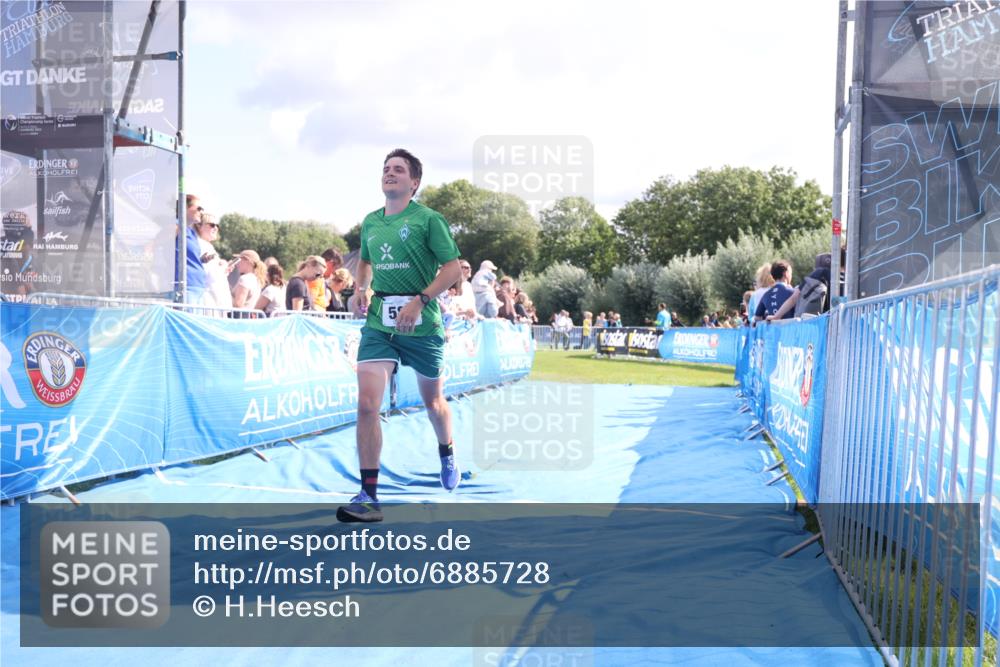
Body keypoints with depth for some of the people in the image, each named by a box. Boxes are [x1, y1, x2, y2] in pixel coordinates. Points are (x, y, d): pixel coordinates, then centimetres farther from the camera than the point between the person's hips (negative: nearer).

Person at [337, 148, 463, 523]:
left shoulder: (429, 219, -5)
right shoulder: (370, 222, 11)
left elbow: (453, 270, -9)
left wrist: (420, 300, -21)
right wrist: (361, 289, 9)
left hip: (422, 323, -3)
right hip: (379, 322, 3)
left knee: (432, 400, 16)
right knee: (367, 403, -13)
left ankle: (447, 457, 47)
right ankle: (368, 496, -8)